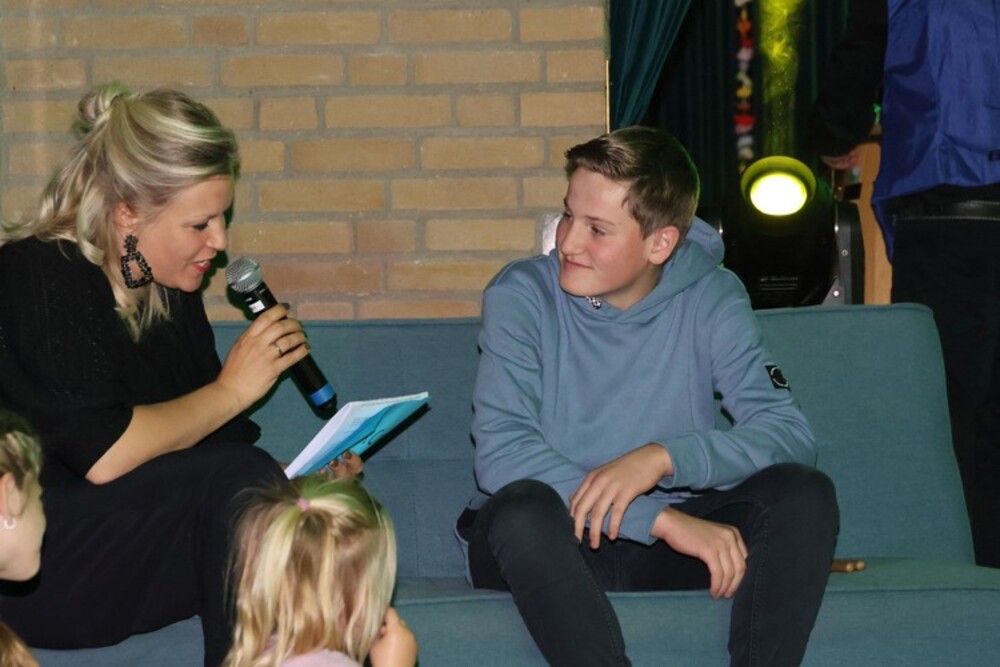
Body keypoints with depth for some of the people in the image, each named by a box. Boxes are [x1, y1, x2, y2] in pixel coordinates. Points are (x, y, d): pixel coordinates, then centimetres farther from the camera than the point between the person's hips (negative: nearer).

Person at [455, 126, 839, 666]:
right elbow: (500, 453, -21)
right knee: (522, 504, -36)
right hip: (550, 545, -2)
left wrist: (663, 457, -29)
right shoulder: (522, 295, -7)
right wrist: (664, 520, -28)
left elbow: (788, 434, -11)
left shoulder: (710, 298, 0)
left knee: (804, 491, -22)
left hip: (666, 544, 2)